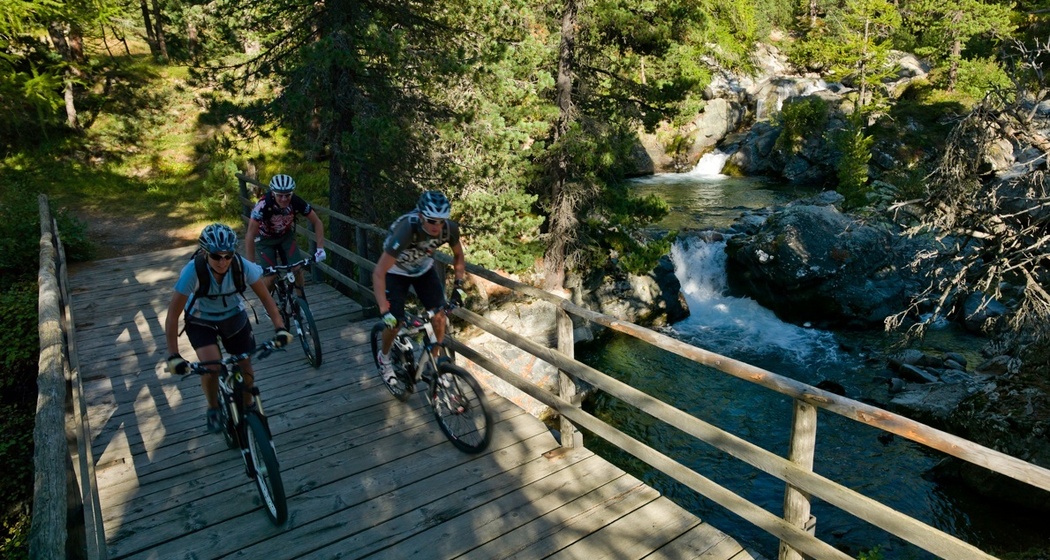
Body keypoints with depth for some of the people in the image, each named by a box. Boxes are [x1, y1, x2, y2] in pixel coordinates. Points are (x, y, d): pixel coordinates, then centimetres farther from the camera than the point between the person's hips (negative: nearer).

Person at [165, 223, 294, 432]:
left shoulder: (242, 266, -30)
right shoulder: (193, 271, -34)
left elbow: (266, 298, -19)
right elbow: (173, 316, -28)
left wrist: (279, 328, -32)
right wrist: (173, 356, -32)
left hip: (234, 315, 2)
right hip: (200, 320, -2)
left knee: (245, 366, 2)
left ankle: (248, 406, 32)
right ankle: (213, 410, 6)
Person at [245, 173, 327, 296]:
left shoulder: (297, 202, -28)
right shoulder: (264, 205, -36)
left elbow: (317, 222, -16)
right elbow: (250, 235, -35)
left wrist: (320, 248, -24)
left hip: (286, 236, 2)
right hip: (265, 239, -2)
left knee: (297, 269, -12)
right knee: (270, 277, -12)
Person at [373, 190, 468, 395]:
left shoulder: (449, 228, -28)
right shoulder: (405, 230, -41)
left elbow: (458, 256, -5)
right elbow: (379, 273, -40)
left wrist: (458, 285, -15)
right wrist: (384, 311, -45)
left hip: (423, 267, 4)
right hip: (396, 271, -3)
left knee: (439, 313, -9)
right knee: (394, 321, -9)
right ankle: (384, 357, 23)